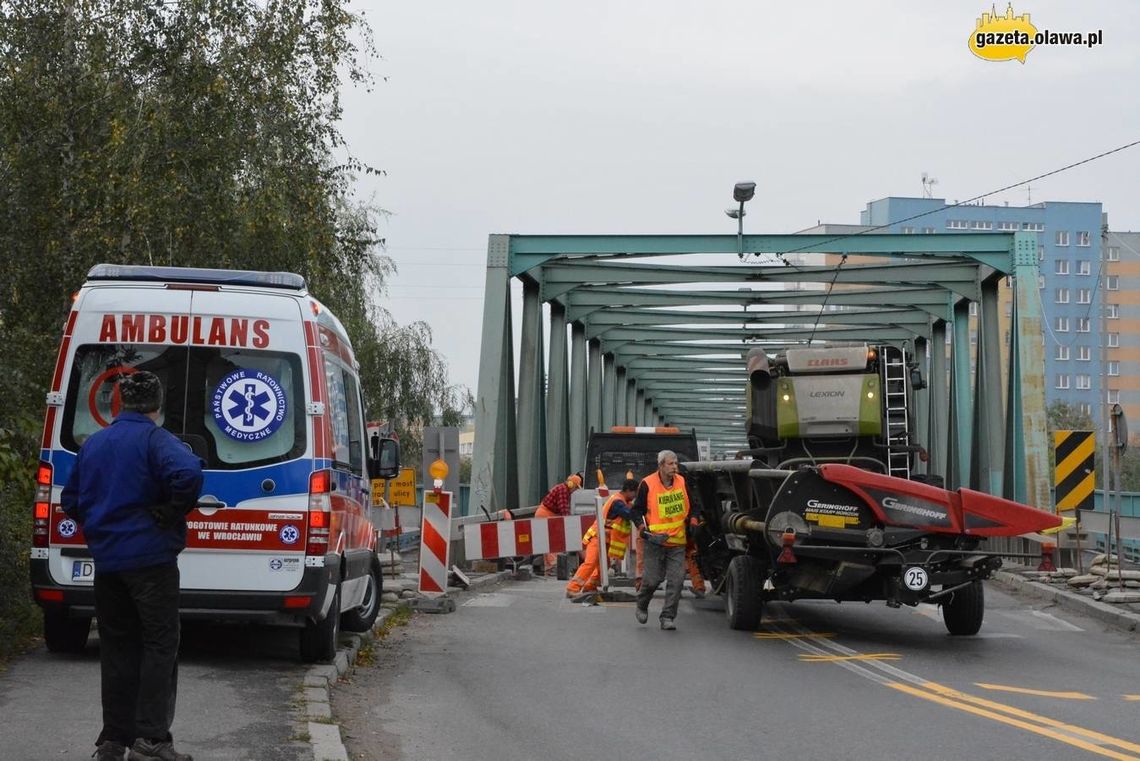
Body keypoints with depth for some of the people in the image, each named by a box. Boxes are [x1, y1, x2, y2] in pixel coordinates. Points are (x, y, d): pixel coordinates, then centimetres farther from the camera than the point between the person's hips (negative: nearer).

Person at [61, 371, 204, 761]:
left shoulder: (93, 444, 12)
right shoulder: (154, 439, -9)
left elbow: (70, 500, 19)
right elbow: (188, 473, -28)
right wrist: (175, 511, -14)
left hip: (107, 560, 6)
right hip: (150, 558, -6)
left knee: (117, 649, 12)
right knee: (160, 645, -2)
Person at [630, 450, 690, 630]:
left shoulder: (682, 482, 5)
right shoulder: (647, 484, -6)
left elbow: (689, 506, 21)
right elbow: (637, 510, 1)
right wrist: (642, 529, -12)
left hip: (677, 542, 3)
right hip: (655, 541, -3)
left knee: (676, 580, -5)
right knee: (653, 578, -1)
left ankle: (667, 617, 2)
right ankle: (641, 607, 27)